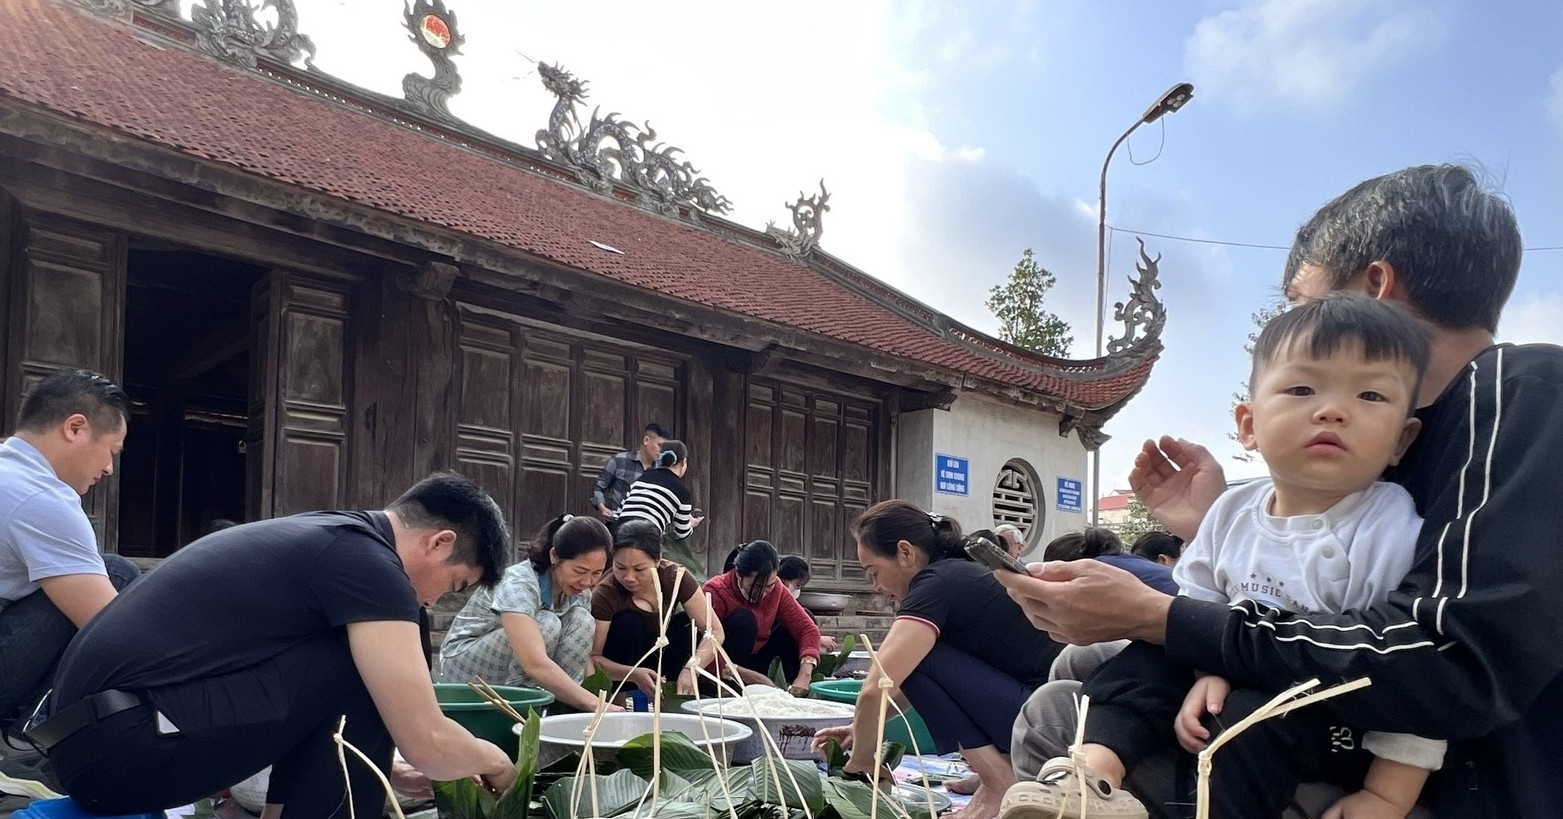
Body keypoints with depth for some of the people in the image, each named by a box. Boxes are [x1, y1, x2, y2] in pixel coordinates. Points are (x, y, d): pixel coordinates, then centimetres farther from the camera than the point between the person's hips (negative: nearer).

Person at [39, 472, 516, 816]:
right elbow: (426, 743, -13)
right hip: (122, 743, -10)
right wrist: (490, 759, 8)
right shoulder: (369, 562, -12)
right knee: (365, 668, -9)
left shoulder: (325, 537, 17)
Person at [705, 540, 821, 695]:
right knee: (743, 620, -29)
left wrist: (804, 677, -29)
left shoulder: (775, 588, -8)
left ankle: (798, 692, -4)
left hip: (752, 662, 6)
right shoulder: (716, 592, -25)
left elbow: (807, 628, -12)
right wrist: (757, 678, -39)